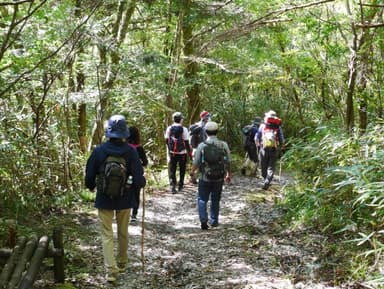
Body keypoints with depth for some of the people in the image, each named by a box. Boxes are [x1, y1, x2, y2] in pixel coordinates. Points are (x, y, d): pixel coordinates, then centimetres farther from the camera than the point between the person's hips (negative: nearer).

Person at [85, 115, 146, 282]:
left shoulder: (99, 151, -12)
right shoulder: (130, 152, -13)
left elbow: (89, 176, -4)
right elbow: (138, 178, -13)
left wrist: (91, 187, 17)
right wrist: (141, 183, 10)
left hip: (104, 199, -1)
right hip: (124, 200, 1)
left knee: (107, 235, 5)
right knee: (123, 232, 19)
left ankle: (111, 270, -3)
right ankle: (122, 263, 36)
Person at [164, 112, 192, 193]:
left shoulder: (169, 129, -1)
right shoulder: (184, 129, -13)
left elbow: (167, 140, 7)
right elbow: (186, 143, -12)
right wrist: (190, 153, -1)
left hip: (172, 153, 2)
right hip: (182, 153, -2)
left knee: (172, 170, 5)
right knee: (182, 170, 16)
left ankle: (172, 186, -9)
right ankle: (180, 185, 25)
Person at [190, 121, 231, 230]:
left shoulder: (202, 145, -10)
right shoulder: (224, 145, -5)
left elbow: (196, 162, -7)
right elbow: (228, 162, -1)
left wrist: (192, 171, 13)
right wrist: (228, 174, 14)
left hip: (205, 177, -2)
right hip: (219, 178, 2)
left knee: (202, 199, 10)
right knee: (215, 200, 17)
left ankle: (203, 220, -6)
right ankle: (214, 221, 24)